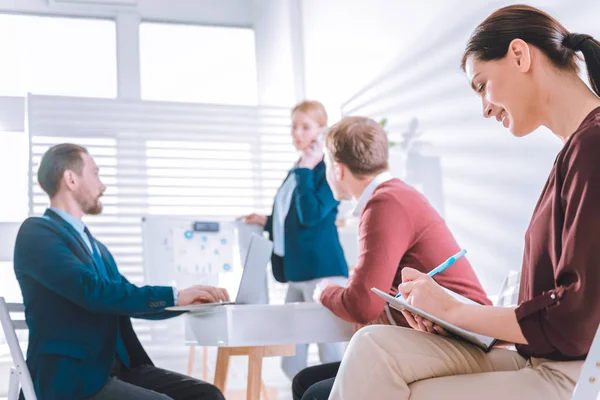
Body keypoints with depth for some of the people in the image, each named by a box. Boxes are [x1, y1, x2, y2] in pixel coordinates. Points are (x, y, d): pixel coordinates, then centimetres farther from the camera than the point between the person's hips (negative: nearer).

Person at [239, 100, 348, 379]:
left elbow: (310, 215, -21)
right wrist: (265, 221, 14)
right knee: (291, 362, 11)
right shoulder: (296, 172, 17)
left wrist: (305, 171, -16)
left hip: (323, 271, -9)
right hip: (296, 273, 9)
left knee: (332, 359, -4)